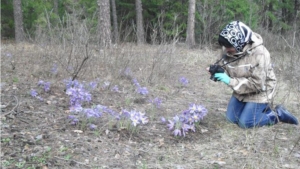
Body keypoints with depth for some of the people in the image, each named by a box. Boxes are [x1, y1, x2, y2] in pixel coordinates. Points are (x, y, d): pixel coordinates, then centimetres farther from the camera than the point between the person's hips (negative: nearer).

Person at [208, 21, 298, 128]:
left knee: (245, 123, -9)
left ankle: (278, 114, 10)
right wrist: (217, 70, -22)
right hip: (241, 91, 7)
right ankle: (261, 109, 26)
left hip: (259, 92, -7)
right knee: (231, 118, 8)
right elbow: (224, 65, 4)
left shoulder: (259, 53, -31)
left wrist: (229, 81, -35)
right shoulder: (228, 50, -13)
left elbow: (257, 84, -32)